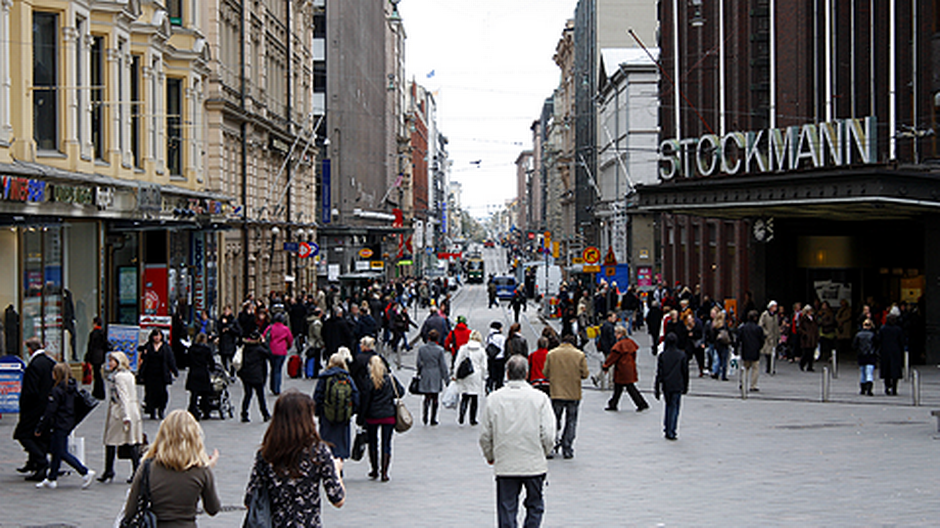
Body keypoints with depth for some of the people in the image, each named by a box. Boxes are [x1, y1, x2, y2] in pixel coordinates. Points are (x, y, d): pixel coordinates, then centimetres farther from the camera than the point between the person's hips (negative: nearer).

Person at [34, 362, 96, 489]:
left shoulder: (57, 391, -17)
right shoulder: (73, 388, 7)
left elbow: (50, 411, -16)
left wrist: (40, 428, -9)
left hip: (59, 425, -9)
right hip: (68, 424, 9)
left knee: (61, 453, -4)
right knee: (56, 451, 15)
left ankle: (85, 472, -10)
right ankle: (51, 479, 20)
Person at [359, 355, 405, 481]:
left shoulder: (369, 381, -12)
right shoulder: (390, 378, -4)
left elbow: (365, 400, -9)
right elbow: (400, 391, 6)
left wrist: (362, 415, 0)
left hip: (372, 416, -1)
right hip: (389, 415, 2)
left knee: (373, 443, 15)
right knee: (386, 444, 5)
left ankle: (374, 470, 22)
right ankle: (384, 473, 3)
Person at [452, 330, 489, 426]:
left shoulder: (463, 348, -1)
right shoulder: (482, 351, -3)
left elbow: (457, 363, 1)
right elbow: (483, 366, 1)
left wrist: (455, 375, 8)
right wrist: (484, 376, 15)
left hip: (464, 378, 1)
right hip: (476, 377, -1)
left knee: (464, 397, 7)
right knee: (474, 399, 7)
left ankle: (461, 417, -7)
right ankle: (472, 419, 11)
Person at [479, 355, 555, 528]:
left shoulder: (493, 399, -4)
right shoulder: (540, 398, -8)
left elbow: (485, 435, 1)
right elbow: (547, 435, -7)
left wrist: (490, 456, 19)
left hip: (504, 464, 1)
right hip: (534, 464, -1)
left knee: (506, 509, 8)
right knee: (535, 506, 17)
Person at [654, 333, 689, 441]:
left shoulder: (662, 356, -6)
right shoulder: (682, 355, -6)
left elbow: (659, 373, -4)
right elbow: (685, 372, 0)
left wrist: (657, 389, 2)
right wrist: (685, 387, 12)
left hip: (666, 386, 1)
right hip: (677, 386, -1)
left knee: (668, 406, 20)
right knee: (674, 408, 3)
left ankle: (667, 428, 24)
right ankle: (670, 432, -2)